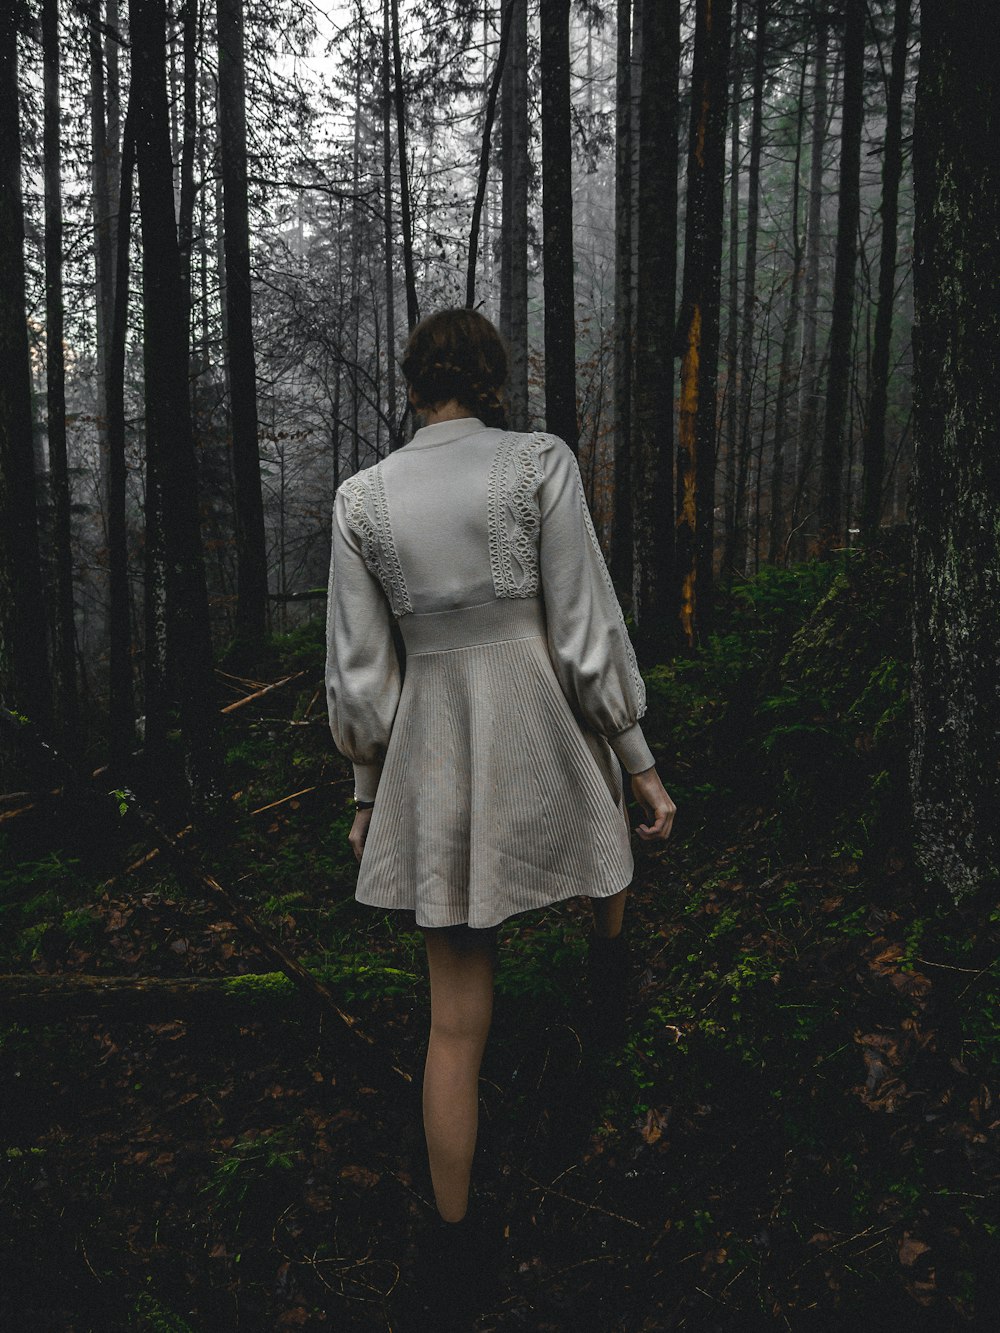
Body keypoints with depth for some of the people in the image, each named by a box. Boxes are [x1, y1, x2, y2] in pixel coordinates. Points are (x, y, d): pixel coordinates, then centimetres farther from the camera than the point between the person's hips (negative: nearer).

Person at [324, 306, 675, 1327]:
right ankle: (607, 974, 58)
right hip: (544, 737, -2)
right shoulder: (540, 461, -6)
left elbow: (358, 666, 2)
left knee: (456, 1023, 12)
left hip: (431, 760, 2)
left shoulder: (361, 497, 1)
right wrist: (641, 762, 0)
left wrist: (365, 789, 14)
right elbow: (587, 629, -8)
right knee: (608, 812, 38)